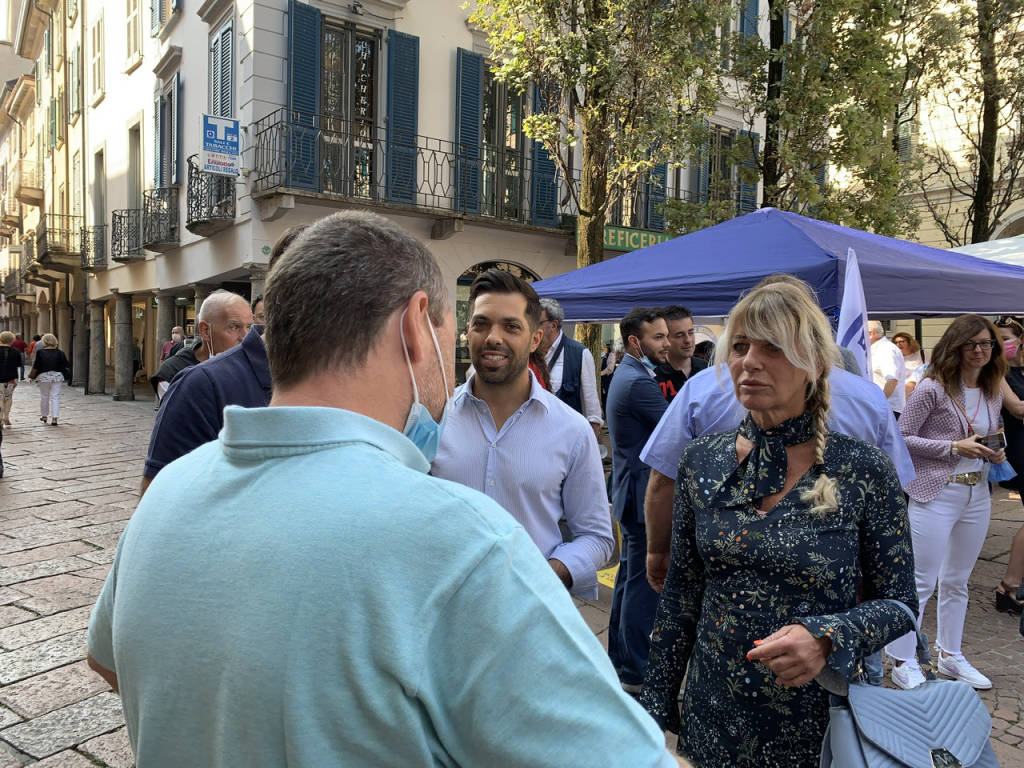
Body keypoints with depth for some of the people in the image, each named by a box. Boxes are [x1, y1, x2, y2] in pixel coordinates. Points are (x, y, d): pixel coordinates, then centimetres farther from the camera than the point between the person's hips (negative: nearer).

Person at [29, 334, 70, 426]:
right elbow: (67, 366, 0)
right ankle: (54, 418, -7)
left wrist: (32, 375, 9)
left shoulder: (40, 352, -5)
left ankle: (44, 415, 28)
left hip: (43, 377, -1)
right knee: (55, 397, 0)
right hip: (57, 376, 1)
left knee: (44, 396, 14)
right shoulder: (60, 353, -2)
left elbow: (36, 367, -4)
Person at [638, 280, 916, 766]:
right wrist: (657, 708, 3)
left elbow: (898, 604, -5)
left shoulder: (865, 471, -13)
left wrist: (827, 639, -25)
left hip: (822, 723, -2)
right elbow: (680, 595, 2)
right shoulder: (701, 461, -5)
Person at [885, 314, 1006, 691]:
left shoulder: (993, 392, 9)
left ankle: (950, 655, 33)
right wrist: (954, 447, -20)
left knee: (957, 581, 18)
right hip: (936, 494, -7)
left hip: (977, 495, 7)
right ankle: (903, 663, 12)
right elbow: (902, 438, -13)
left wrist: (994, 454, -1)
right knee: (921, 582, -1)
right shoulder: (932, 387, -13)